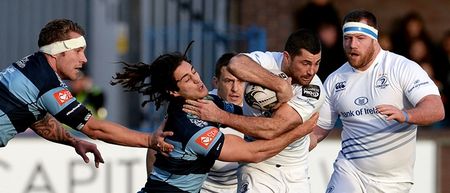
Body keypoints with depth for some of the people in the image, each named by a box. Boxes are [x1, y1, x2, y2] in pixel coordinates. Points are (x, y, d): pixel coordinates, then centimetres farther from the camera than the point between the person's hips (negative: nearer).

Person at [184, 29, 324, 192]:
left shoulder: (315, 90, -18)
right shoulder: (267, 61, -16)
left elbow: (272, 129, -28)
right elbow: (236, 64, -42)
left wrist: (220, 116, -32)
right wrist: (280, 85, -35)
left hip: (296, 173, 2)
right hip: (258, 167, -2)